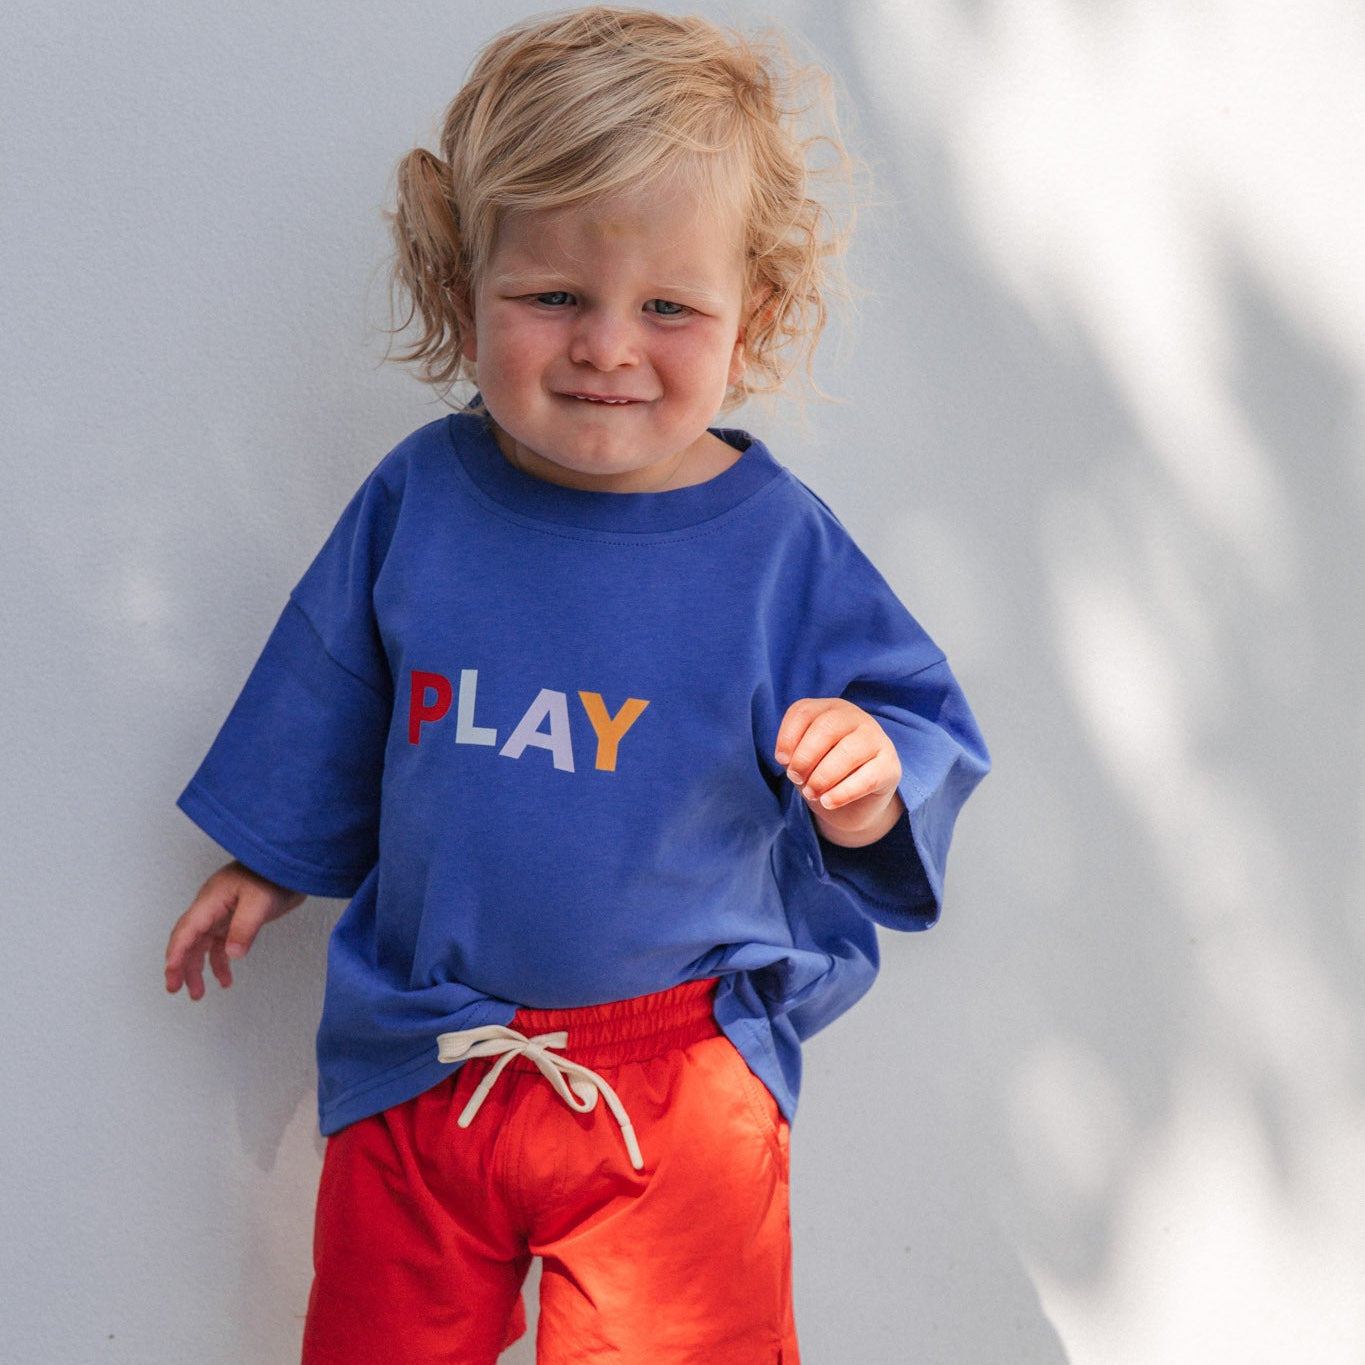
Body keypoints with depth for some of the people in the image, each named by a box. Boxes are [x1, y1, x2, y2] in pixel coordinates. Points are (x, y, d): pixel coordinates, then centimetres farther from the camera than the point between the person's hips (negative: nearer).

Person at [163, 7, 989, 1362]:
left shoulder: (778, 544, -11)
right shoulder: (419, 497, -5)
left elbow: (918, 723, -3)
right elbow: (331, 701, 12)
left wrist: (872, 776, -25)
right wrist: (270, 857, 23)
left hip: (677, 1077, -2)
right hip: (420, 1063, 3)